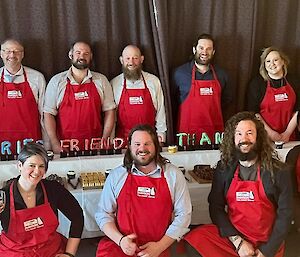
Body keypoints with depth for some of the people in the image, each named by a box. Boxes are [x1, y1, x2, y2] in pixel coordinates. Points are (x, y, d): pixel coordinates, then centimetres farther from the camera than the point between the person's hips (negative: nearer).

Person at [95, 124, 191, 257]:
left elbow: (183, 215, 3)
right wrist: (120, 240, -9)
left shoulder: (173, 175, 3)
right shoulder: (116, 176, 5)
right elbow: (103, 214, 7)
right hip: (119, 244, -1)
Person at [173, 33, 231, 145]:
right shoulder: (179, 73, 0)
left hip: (215, 131, 3)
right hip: (188, 131, -2)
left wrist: (212, 112, 11)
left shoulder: (221, 74, 9)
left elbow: (226, 99, 22)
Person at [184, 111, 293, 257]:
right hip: (233, 236, 2)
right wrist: (237, 241, -12)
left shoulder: (279, 171, -5)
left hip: (267, 244, -1)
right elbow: (216, 207, -1)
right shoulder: (224, 169, 1)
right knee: (195, 239, -23)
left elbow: (284, 214, -5)